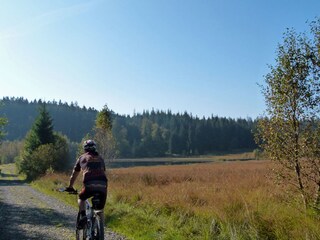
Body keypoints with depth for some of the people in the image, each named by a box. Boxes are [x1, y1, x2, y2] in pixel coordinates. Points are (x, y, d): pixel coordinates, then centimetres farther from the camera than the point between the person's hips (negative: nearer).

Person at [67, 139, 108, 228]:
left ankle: (83, 216, 7)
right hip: (102, 185, 2)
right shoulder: (100, 158, 26)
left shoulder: (82, 158, 20)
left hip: (89, 185, -2)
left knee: (81, 198, 28)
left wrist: (70, 187, 40)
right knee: (100, 210, 18)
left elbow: (74, 175, 27)